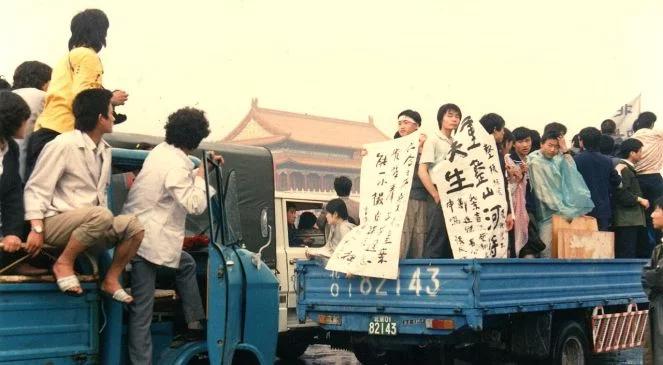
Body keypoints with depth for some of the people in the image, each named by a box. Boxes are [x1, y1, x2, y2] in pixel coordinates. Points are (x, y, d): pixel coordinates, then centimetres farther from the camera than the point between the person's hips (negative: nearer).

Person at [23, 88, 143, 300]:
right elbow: (35, 188, -11)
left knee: (133, 226, -14)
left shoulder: (104, 150, 13)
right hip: (56, 222, -7)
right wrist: (36, 229, -20)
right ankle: (64, 263, -16)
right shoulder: (63, 145, -10)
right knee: (101, 216, -34)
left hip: (89, 223, 7)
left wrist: (105, 226, 11)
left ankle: (111, 279, -1)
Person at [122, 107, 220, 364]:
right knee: (142, 309, -5)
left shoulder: (161, 151, 9)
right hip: (147, 241, -9)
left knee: (187, 264, 23)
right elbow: (195, 206, -20)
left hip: (138, 232, 9)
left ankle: (194, 324, 25)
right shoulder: (176, 165, -19)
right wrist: (200, 176, -7)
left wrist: (202, 170, 20)